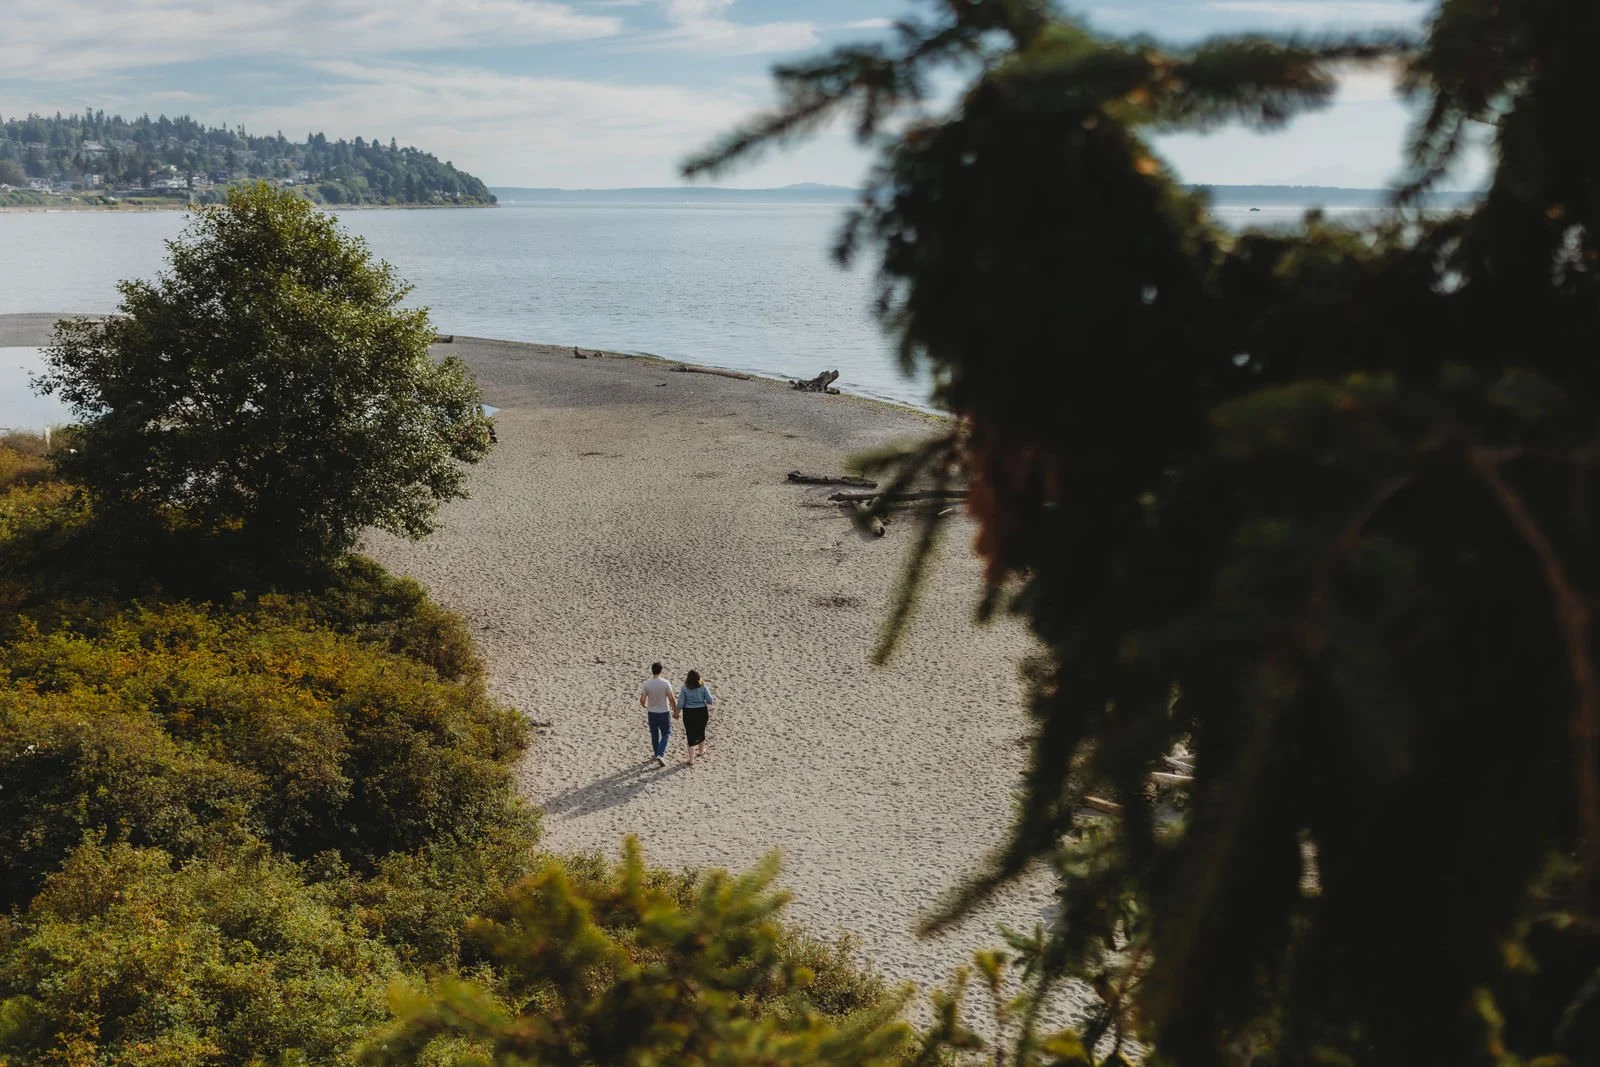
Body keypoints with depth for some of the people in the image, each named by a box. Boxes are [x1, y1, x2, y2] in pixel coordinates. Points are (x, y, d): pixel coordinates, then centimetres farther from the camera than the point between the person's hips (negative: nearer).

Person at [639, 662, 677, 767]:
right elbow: (671, 699, -13)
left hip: (651, 713, 2)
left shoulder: (646, 684, -10)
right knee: (665, 734, 9)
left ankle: (657, 754, 32)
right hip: (664, 712, -2)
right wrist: (675, 710, 3)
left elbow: (642, 700, -7)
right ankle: (660, 755, -9)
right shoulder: (665, 683, -15)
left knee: (654, 735, 19)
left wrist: (644, 706, 16)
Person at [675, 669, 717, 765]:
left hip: (689, 714, -1)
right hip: (702, 712, 1)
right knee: (701, 732, 25)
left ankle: (691, 760, 5)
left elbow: (680, 703, -9)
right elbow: (710, 700, -8)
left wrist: (676, 713, 6)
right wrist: (714, 700, 15)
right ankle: (702, 751, 48)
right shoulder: (703, 687, -9)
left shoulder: (684, 688, -10)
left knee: (690, 736, 5)